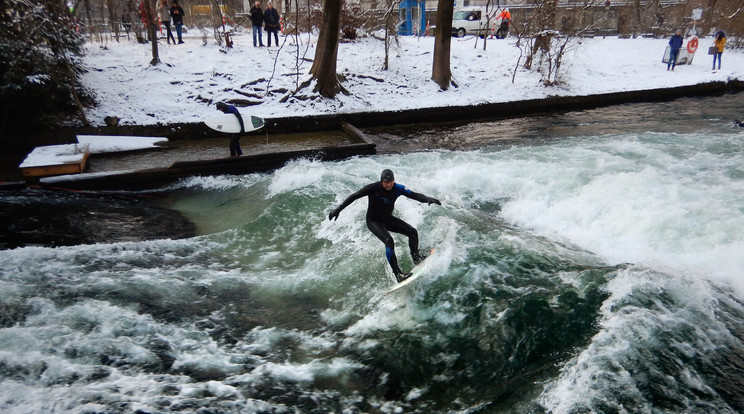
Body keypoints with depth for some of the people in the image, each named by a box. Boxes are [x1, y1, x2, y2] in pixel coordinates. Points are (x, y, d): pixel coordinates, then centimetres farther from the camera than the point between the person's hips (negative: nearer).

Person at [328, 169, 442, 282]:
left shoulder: (397, 189, -15)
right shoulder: (373, 188, -25)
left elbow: (414, 195, -20)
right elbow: (354, 196, -18)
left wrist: (427, 199, -41)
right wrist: (338, 209, -19)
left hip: (388, 219, 5)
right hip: (373, 221, -5)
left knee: (412, 232, -5)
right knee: (389, 241, -27)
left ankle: (416, 258, 18)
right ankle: (397, 274, -23)